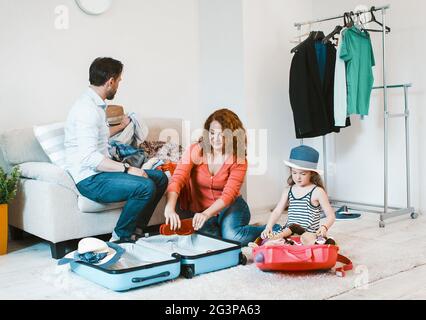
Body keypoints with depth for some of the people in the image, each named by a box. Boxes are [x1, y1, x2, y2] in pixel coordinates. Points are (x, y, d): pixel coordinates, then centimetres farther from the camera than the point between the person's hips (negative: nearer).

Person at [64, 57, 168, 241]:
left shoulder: (96, 105, 14)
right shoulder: (87, 109, -19)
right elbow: (89, 157, -26)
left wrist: (121, 127, 47)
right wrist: (127, 169, -25)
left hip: (100, 171, 11)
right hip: (89, 179, -11)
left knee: (160, 178, 6)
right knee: (146, 187, -28)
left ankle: (135, 229, 11)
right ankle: (121, 238, -8)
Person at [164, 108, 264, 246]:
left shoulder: (238, 160, -12)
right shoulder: (195, 151, -10)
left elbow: (228, 194, -22)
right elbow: (177, 180, -23)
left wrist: (206, 214, -40)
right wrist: (170, 208, -43)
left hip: (229, 206, -1)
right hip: (199, 208, 2)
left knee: (232, 235, -31)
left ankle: (265, 231, -2)